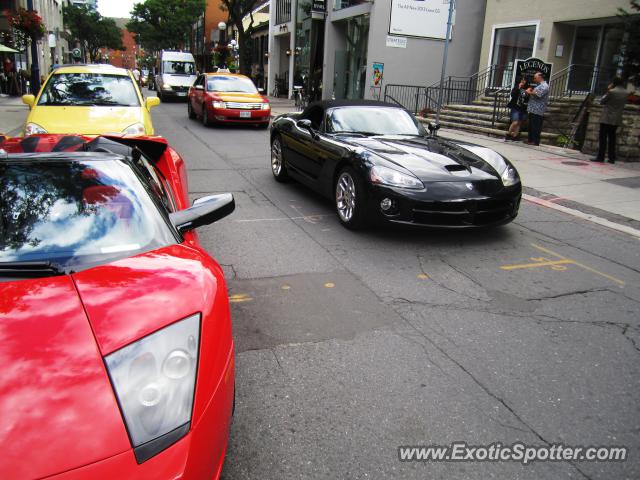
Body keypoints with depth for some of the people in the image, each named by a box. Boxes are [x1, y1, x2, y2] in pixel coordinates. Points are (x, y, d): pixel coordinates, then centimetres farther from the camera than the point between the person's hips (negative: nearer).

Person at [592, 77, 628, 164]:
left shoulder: (611, 92, -13)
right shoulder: (626, 93, 7)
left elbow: (601, 102, -5)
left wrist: (607, 91, 3)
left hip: (607, 118, -6)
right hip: (617, 120, 6)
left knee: (603, 138, -3)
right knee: (612, 138, 10)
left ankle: (600, 157, -5)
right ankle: (612, 158, 9)